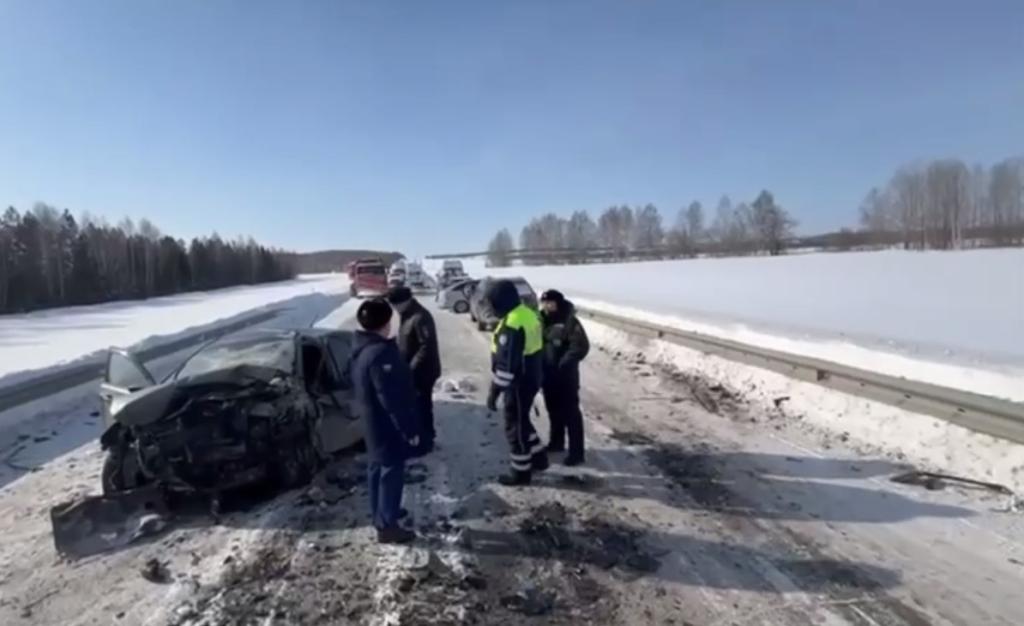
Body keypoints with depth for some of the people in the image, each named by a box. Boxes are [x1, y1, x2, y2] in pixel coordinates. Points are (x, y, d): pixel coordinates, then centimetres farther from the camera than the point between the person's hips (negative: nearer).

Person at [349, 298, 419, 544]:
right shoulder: (381, 354, -29)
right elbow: (393, 400, -28)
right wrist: (409, 429, -19)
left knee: (377, 466, 21)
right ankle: (387, 526, 13)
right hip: (387, 425, -10)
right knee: (392, 471, 2)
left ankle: (381, 512, 37)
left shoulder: (361, 348, 3)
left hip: (372, 421, 10)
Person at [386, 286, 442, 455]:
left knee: (421, 406, 2)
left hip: (422, 371, -9)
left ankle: (425, 442, 15)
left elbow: (427, 347, -26)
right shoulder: (407, 315, 9)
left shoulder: (420, 318, -23)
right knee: (420, 405, 19)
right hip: (413, 370, 9)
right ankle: (427, 436, 34)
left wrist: (411, 368, -24)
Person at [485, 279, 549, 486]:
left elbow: (506, 364, -27)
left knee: (515, 426, 6)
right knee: (522, 421, 24)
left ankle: (521, 471, 19)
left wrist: (494, 392, -21)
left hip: (519, 384, -10)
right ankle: (539, 457, 36)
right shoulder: (528, 313, 5)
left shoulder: (512, 324, -26)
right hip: (530, 379, 10)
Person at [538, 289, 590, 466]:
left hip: (565, 376, -7)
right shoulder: (542, 321, 5)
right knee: (553, 410, 20)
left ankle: (576, 451, 4)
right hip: (548, 374, 7)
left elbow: (581, 346, -20)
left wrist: (564, 363, -24)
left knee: (571, 412, -2)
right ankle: (556, 441, 37)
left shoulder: (569, 321, -16)